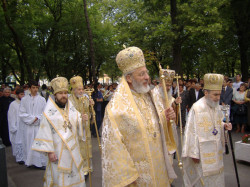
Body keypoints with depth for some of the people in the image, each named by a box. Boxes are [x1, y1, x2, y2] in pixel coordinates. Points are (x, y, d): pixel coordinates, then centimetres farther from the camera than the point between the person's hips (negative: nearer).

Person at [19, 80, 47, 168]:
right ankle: (29, 161, 18)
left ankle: (41, 162, 8)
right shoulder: (24, 99, 3)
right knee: (28, 144, 5)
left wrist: (37, 118, -11)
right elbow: (21, 113, 0)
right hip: (28, 126, 0)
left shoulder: (42, 99, 3)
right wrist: (32, 118, -9)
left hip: (39, 125, 0)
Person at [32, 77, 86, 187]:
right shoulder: (49, 112, -9)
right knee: (59, 177, 3)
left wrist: (81, 120, -10)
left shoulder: (72, 109, 7)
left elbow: (78, 126, 12)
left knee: (76, 175, 13)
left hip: (73, 150, 5)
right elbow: (46, 133, -11)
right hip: (58, 152, -5)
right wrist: (49, 151, -13)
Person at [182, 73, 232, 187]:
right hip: (203, 152, -7)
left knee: (216, 177, 16)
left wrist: (224, 126, -3)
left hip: (216, 151, 7)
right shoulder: (197, 108, -19)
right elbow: (192, 131, -19)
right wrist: (194, 153, -18)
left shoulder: (216, 107, 4)